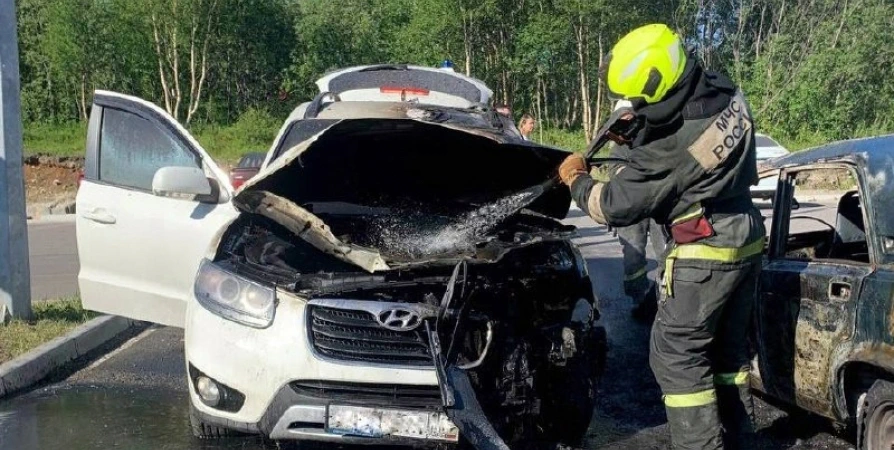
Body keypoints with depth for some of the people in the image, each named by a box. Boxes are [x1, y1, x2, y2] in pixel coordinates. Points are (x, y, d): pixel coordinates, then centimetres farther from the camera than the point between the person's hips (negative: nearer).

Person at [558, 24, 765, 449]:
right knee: (728, 348, 18)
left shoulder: (666, 149, -26)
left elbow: (616, 206, -14)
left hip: (706, 255, -9)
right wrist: (634, 135, 7)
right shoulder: (724, 91, -3)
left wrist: (577, 181, 3)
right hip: (746, 240, 9)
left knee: (676, 355, 0)